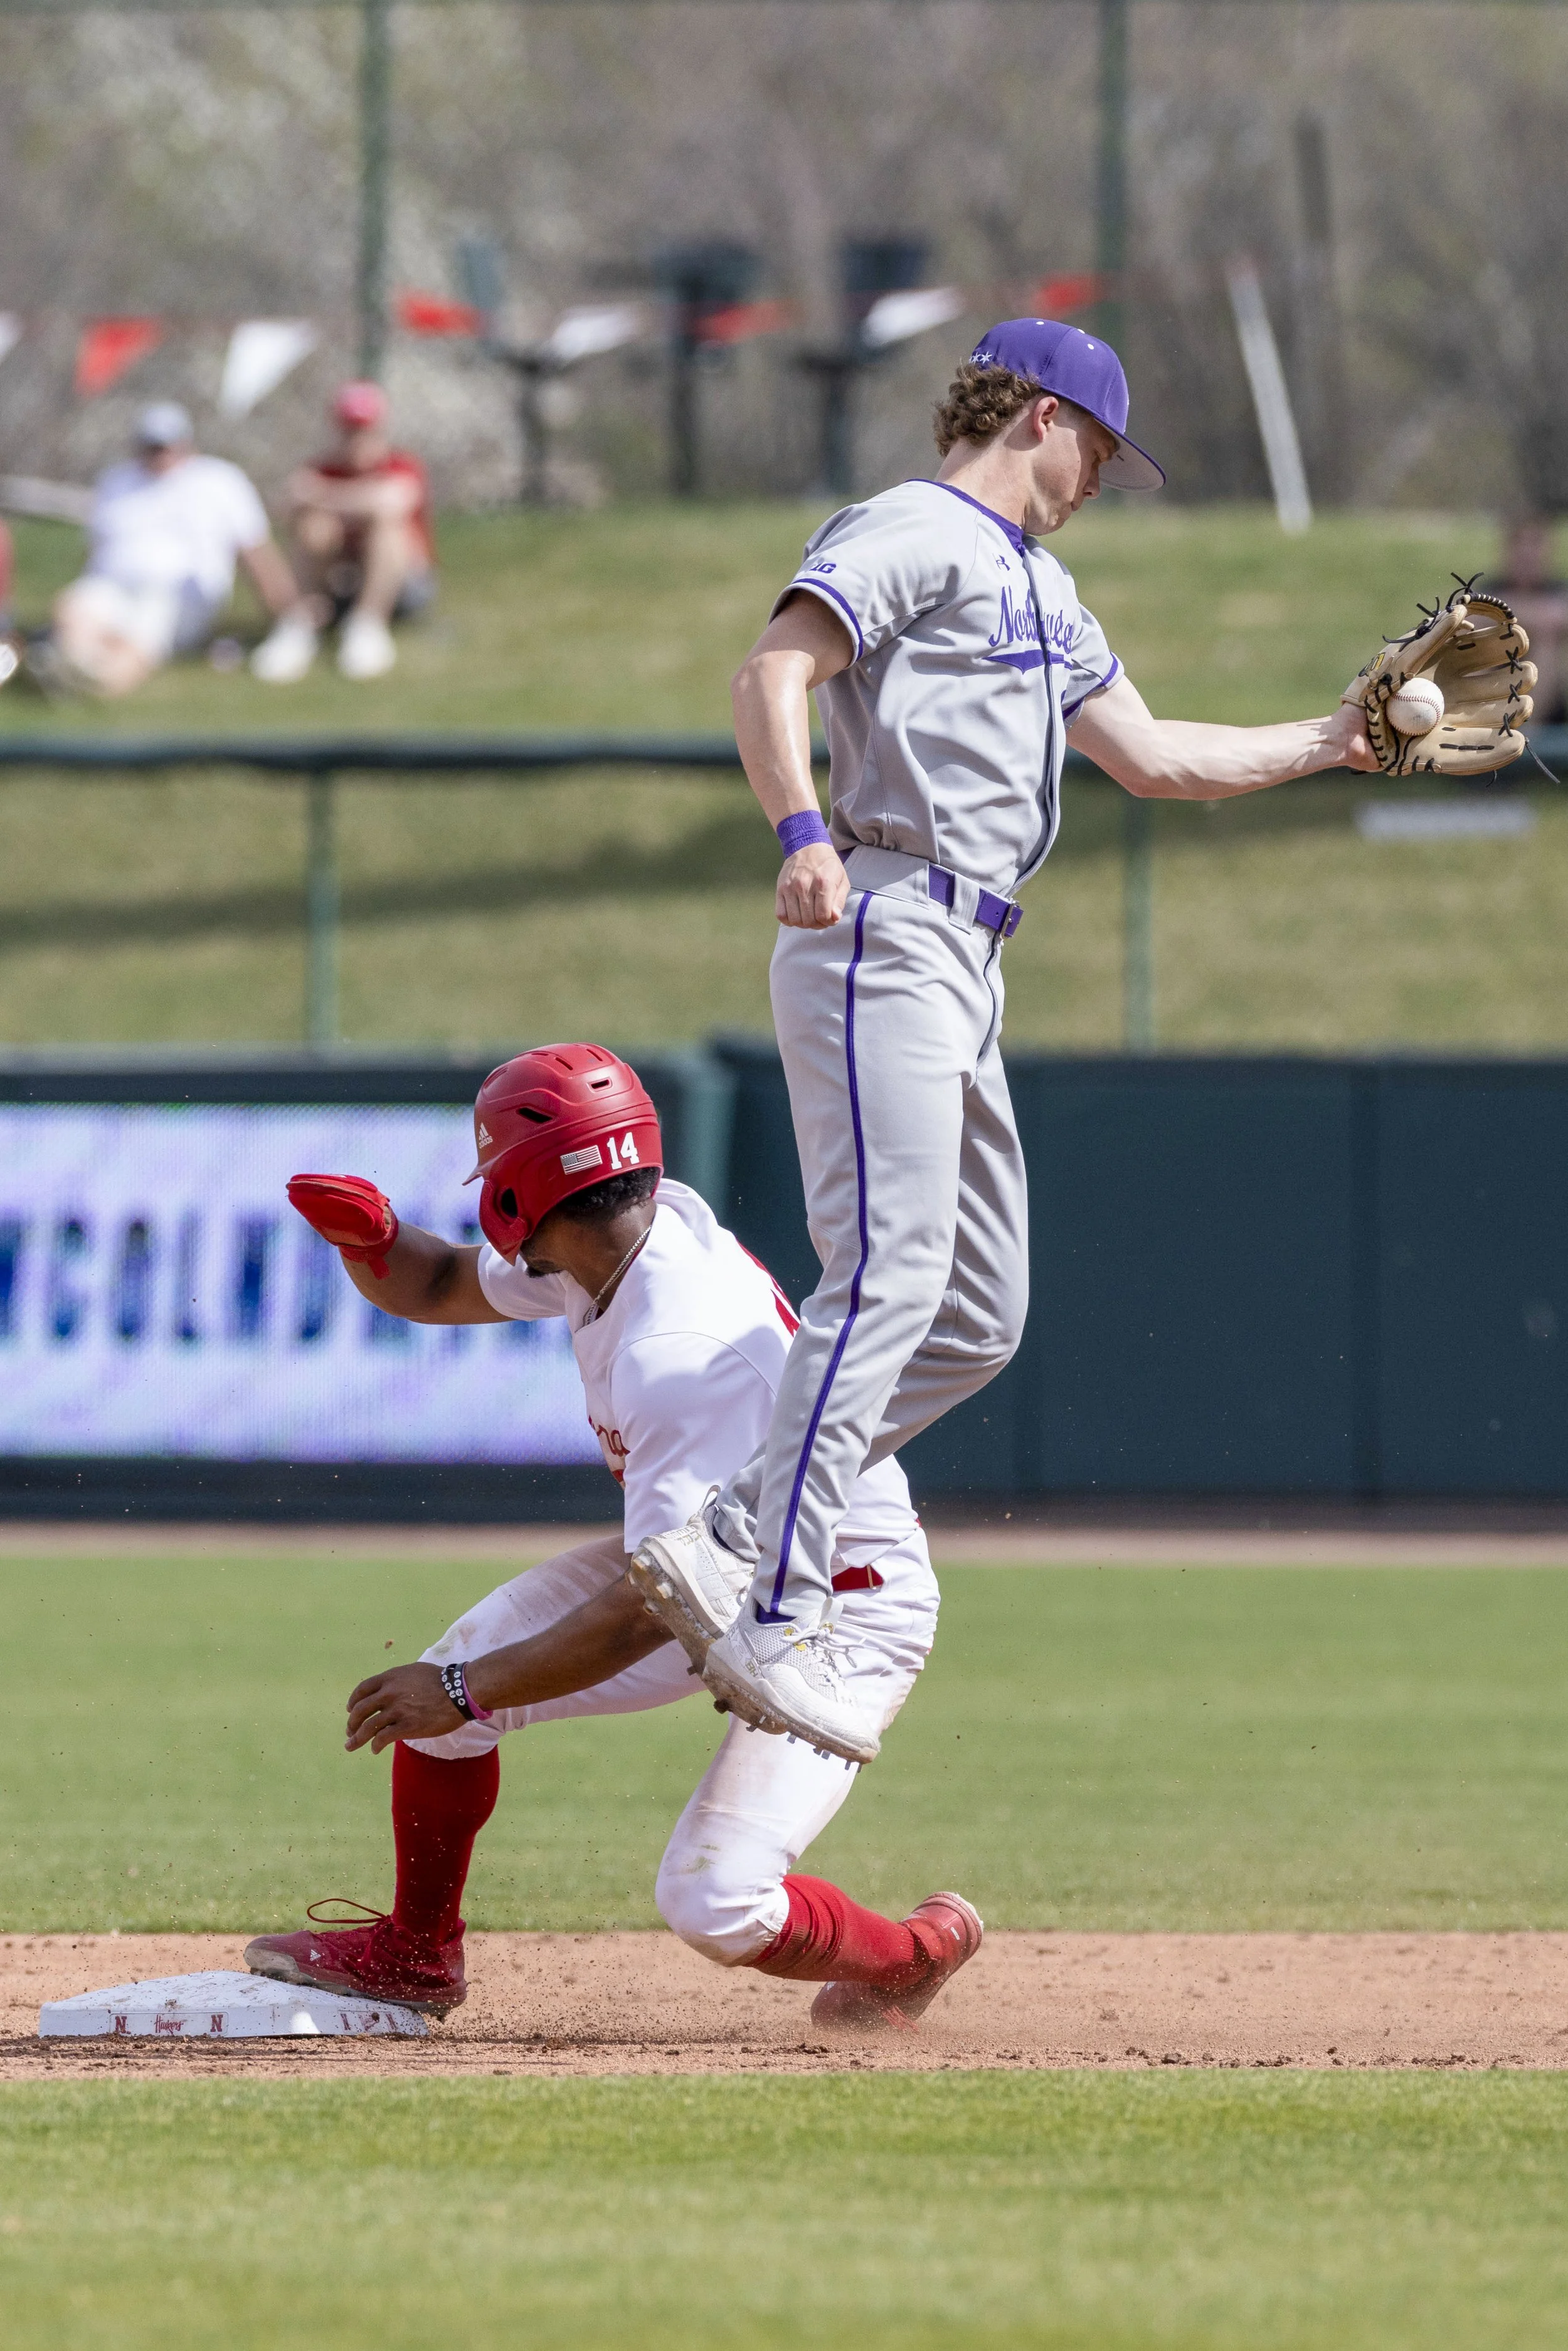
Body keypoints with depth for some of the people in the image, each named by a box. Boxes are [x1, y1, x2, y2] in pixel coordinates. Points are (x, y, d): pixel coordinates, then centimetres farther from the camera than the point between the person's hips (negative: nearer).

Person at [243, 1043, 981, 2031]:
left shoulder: (682, 1356, -35)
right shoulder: (651, 1226, -8)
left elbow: (652, 1610, -34)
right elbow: (441, 1288, 9)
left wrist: (469, 1691, -28)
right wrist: (371, 1234, -14)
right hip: (722, 1570, 9)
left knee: (711, 1904, -21)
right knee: (455, 1669, 1)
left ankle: (921, 1953, 10)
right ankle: (414, 1951, 25)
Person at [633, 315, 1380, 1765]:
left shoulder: (1044, 592, 28)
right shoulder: (913, 535, -2)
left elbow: (1150, 759, 32)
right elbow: (772, 677, -17)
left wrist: (1332, 744, 30)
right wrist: (803, 833, -32)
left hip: (962, 980, 10)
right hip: (882, 938, -10)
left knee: (978, 1319, 7)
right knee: (891, 1277, -20)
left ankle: (730, 1545, 7)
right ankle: (775, 1622, -24)